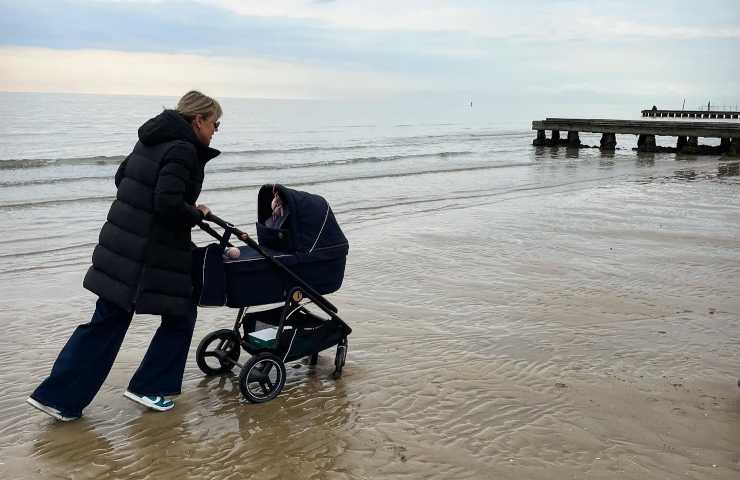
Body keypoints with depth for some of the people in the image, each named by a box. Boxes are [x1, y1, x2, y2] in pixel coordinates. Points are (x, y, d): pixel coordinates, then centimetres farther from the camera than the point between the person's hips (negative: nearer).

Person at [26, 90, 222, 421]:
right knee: (180, 315, 12)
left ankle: (58, 396, 14)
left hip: (120, 250, 9)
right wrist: (197, 214, -8)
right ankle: (147, 387, 18)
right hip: (154, 254, -9)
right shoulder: (183, 150, -14)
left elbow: (122, 178, 24)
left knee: (107, 321, 13)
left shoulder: (152, 140, 14)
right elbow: (168, 204, -24)